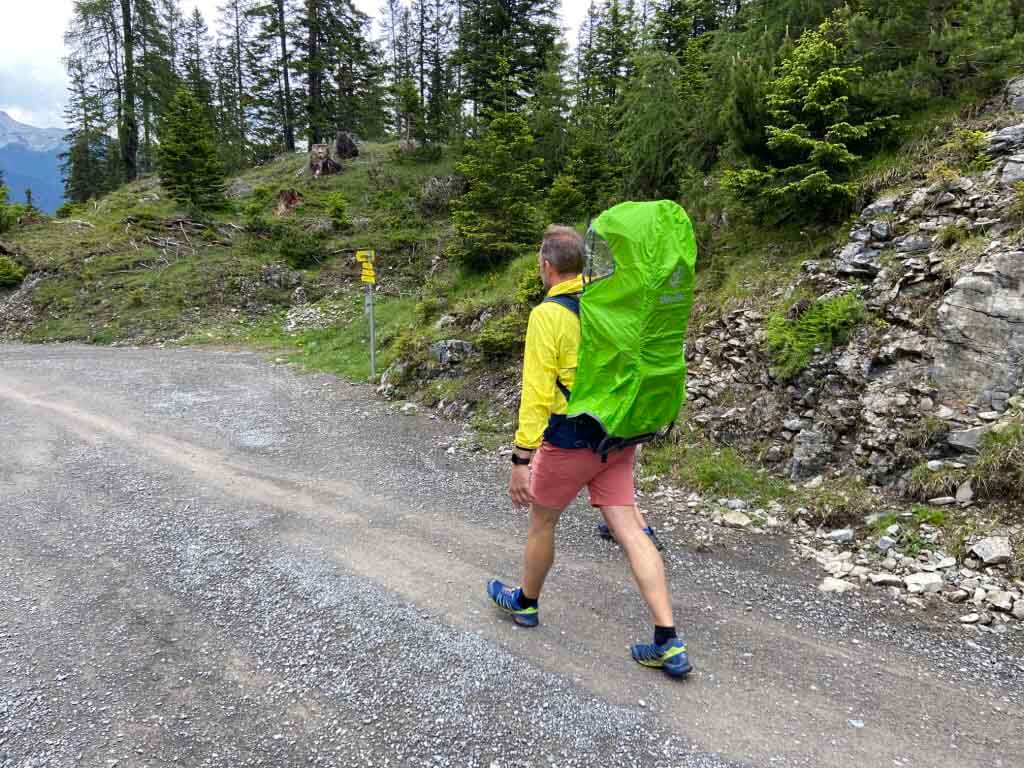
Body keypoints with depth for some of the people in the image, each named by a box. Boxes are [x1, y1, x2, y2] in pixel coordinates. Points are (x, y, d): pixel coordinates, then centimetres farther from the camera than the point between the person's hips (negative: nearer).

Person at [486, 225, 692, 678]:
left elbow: (537, 392, -19)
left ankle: (525, 602, 40)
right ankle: (669, 644, 2)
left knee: (542, 521, 17)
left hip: (570, 440, -6)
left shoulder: (548, 314, -15)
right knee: (629, 530, 5)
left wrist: (521, 458, -16)